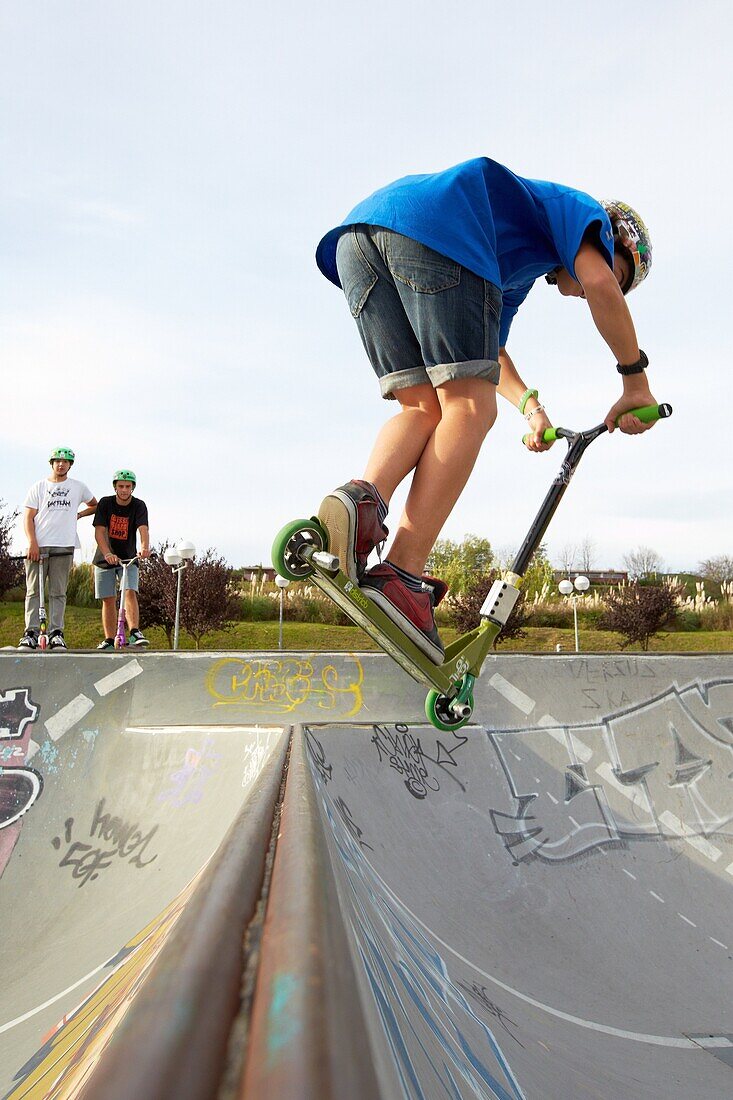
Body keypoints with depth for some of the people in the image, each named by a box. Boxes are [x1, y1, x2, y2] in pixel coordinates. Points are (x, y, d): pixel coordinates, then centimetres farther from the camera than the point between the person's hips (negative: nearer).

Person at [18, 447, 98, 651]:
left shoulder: (78, 487, 13)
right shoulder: (39, 487, 10)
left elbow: (95, 505, 29)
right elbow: (28, 517, 5)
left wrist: (78, 514, 10)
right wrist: (32, 542, -8)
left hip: (64, 547, 0)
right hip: (38, 546, 0)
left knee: (58, 592, 0)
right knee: (33, 591, -2)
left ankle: (56, 633, 1)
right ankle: (31, 633, -1)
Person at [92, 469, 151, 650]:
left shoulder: (138, 506, -8)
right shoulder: (105, 503, -7)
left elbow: (143, 529, -25)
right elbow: (99, 532, -16)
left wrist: (144, 548, -46)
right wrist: (107, 554, -33)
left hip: (129, 559, -1)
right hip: (105, 559, 1)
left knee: (130, 593, -20)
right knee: (108, 600, 2)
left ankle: (134, 633, -27)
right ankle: (109, 640, 7)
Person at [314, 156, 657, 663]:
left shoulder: (523, 268, 42)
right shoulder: (582, 209, 23)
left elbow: (489, 351, 43)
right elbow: (600, 283, 3)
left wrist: (530, 406, 32)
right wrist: (636, 384, 9)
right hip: (435, 224, -8)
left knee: (422, 406, 6)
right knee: (470, 409, -9)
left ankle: (363, 498, -23)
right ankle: (402, 573, -21)